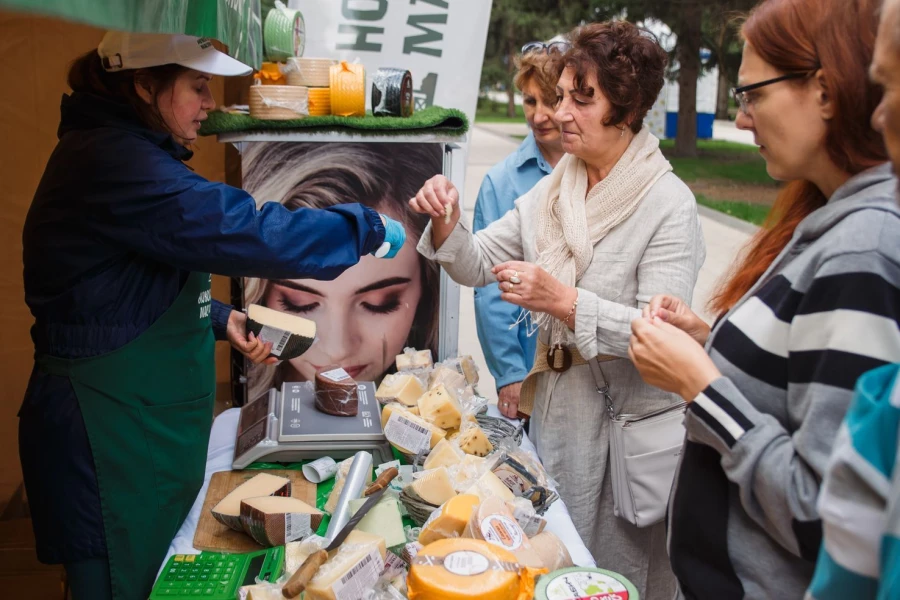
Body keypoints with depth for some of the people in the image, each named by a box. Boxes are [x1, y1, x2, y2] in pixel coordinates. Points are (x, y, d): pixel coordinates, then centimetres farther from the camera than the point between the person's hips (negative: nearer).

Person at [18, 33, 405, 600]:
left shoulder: (127, 151, 12)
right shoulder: (110, 160, -22)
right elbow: (244, 232, -30)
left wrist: (220, 319, 6)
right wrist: (370, 228, -17)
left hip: (148, 423, 10)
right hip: (107, 440, -10)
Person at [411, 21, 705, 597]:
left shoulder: (669, 203, -16)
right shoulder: (553, 189, 3)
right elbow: (478, 264, 4)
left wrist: (563, 301, -32)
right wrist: (447, 224, -16)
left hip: (629, 418, -5)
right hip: (557, 407, 6)